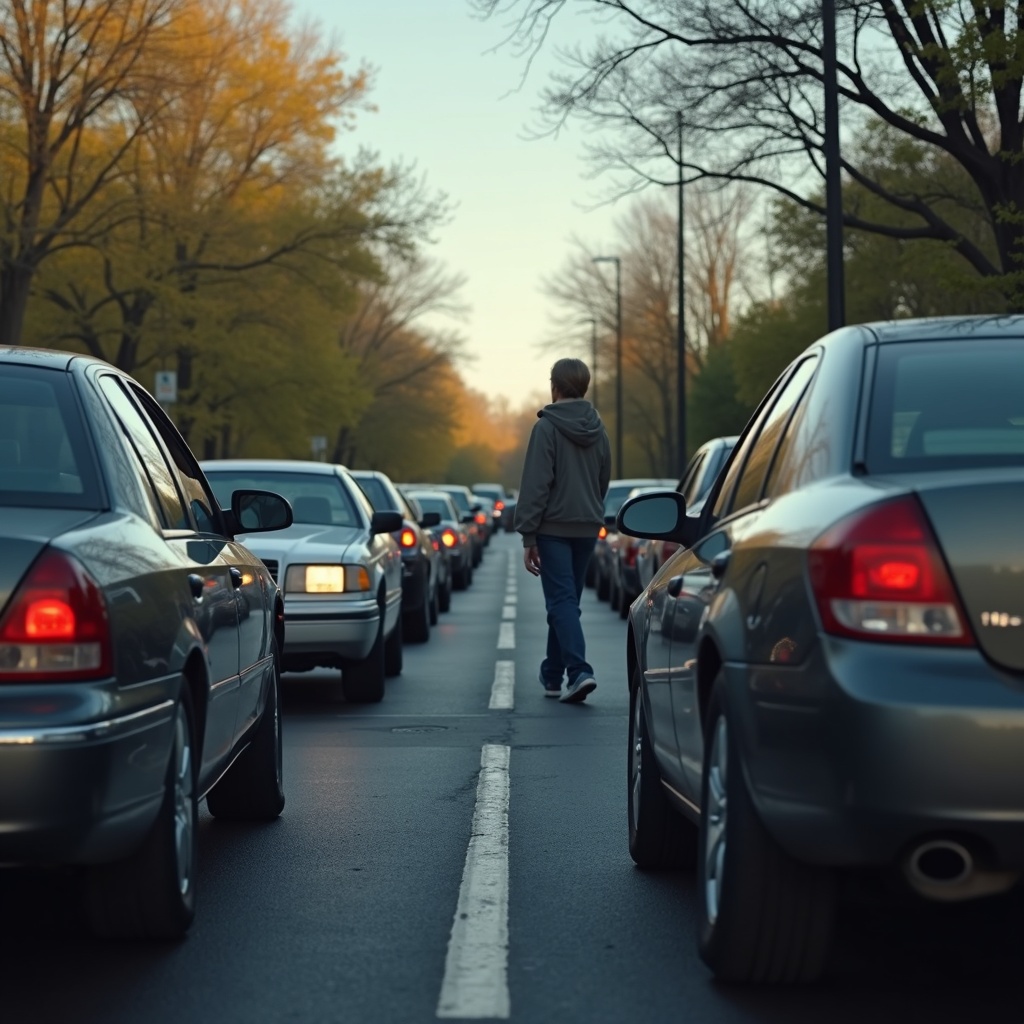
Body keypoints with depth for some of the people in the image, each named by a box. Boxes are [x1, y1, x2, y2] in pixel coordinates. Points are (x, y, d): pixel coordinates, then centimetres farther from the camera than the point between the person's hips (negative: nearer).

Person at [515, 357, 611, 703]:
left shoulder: (547, 428, -10)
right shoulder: (598, 430, 10)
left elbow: (535, 485, -14)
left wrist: (528, 535, -11)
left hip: (553, 527, -6)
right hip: (587, 528, 6)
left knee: (561, 601, -8)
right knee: (567, 600, 15)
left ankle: (579, 671, -22)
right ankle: (553, 674, 24)